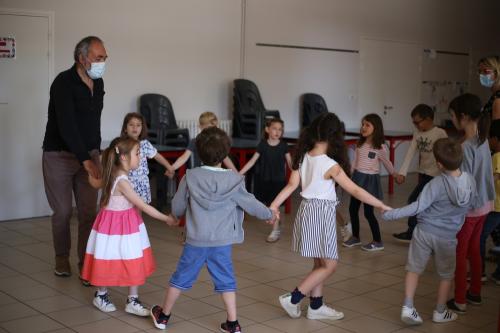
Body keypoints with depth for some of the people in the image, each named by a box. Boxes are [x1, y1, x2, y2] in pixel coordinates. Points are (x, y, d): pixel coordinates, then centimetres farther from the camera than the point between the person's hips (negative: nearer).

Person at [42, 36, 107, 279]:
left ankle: (86, 261, 8)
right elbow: (66, 125, -28)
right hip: (59, 155, -5)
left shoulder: (98, 83, 5)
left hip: (89, 154, 5)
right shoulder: (64, 83, -18)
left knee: (89, 211, 0)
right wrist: (86, 160, -35)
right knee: (63, 211, 2)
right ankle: (62, 257, 23)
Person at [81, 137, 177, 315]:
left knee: (135, 264, 9)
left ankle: (133, 301, 17)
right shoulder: (122, 182, -26)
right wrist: (166, 218, -18)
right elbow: (144, 206, -24)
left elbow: (95, 182, 21)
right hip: (116, 226, -9)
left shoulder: (113, 175, 1)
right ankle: (101, 295, 32)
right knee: (110, 263, 10)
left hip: (127, 224, 9)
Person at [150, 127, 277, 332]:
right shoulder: (234, 180, -9)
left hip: (195, 241, 0)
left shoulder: (190, 177, -8)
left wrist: (175, 215, 25)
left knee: (181, 277, 14)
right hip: (222, 243, 0)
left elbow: (177, 209, 0)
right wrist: (269, 214, 19)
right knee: (226, 281, 12)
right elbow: (251, 204, 1)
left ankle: (163, 316, 30)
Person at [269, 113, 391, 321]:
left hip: (307, 210, 8)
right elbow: (355, 191, -18)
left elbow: (291, 185, -1)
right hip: (321, 214, -8)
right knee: (329, 265, 5)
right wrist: (381, 206, -13)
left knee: (320, 263, 17)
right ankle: (293, 299, 5)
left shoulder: (303, 157, 0)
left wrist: (274, 205, 4)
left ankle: (316, 306, 24)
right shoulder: (330, 165, -19)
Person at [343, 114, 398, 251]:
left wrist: (395, 174, 9)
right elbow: (355, 162, 10)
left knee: (368, 212, -4)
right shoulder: (359, 144, 5)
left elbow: (387, 163, 3)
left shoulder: (380, 147, -10)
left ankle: (378, 242, 8)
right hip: (358, 178, 6)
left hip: (370, 179, -6)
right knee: (352, 209, 10)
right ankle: (355, 237, 27)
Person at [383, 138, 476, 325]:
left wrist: (390, 214, -14)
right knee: (446, 275, 19)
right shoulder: (471, 182, -9)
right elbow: (468, 206, 7)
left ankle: (408, 308, 8)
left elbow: (417, 207, -21)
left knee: (414, 269, 12)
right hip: (447, 237, 3)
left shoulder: (437, 184, -21)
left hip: (424, 231, -3)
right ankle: (440, 312, 28)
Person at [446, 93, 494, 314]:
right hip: (483, 205, 8)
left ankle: (459, 301, 15)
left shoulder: (465, 147, -24)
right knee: (473, 250, 21)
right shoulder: (483, 140, 1)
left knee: (459, 254, 6)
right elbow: (485, 174, 9)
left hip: (467, 208, -8)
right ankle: (475, 293, 34)